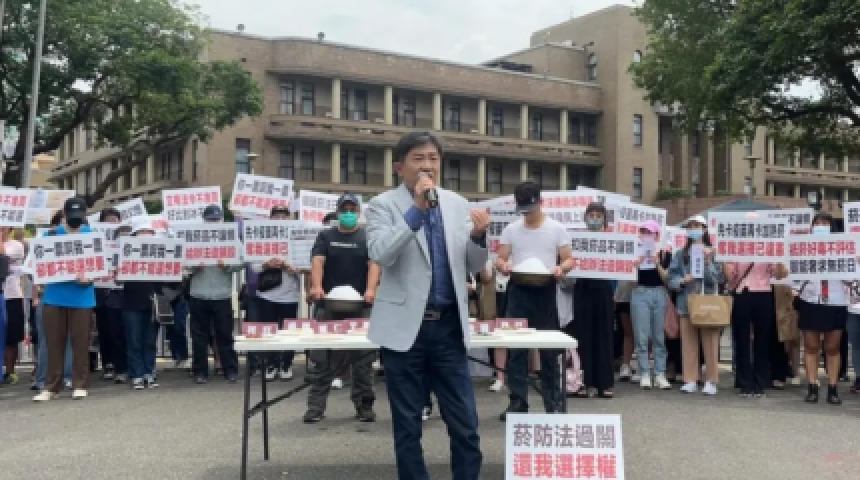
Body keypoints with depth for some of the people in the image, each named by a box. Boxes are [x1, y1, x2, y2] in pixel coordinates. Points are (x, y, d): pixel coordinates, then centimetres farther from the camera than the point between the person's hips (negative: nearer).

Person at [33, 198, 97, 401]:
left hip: (81, 298, -1)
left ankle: (80, 385, 14)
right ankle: (51, 386, 13)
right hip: (54, 297, 1)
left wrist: (89, 277, -19)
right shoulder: (51, 235, 4)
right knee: (54, 342, 5)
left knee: (80, 342, 4)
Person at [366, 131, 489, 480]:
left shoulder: (458, 204, 9)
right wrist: (416, 208, -23)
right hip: (406, 327, -3)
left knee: (465, 424, 6)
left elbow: (474, 267, 11)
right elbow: (380, 255, -19)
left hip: (449, 326, 3)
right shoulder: (384, 204, -1)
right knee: (407, 425, 8)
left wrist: (478, 236, -10)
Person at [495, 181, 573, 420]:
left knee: (549, 350, 2)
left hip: (545, 291, -1)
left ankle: (553, 402, 11)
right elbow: (499, 259, 6)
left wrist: (561, 268, -21)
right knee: (516, 348, 1)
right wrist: (503, 266, -18)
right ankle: (517, 402, 8)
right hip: (518, 291, 2)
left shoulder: (557, 228, 3)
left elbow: (569, 259, 2)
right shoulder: (511, 229, 7)